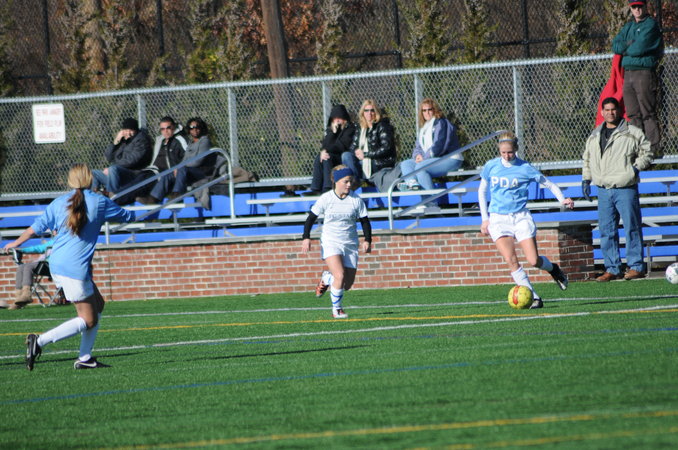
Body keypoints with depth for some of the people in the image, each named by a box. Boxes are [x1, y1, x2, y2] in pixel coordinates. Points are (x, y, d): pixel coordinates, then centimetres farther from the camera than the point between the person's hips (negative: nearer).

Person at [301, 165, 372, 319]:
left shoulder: (356, 200, -2)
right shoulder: (326, 199, -7)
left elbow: (364, 221, 6)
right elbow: (311, 218, 0)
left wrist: (367, 241, -6)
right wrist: (306, 238, -11)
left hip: (350, 245, 3)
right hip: (330, 244, -3)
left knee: (347, 284, 4)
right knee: (340, 276, -24)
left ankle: (326, 278, 36)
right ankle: (336, 309, -6)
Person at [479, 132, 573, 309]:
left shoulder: (525, 168, -4)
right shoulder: (491, 166, 2)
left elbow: (549, 184, 4)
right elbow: (482, 191, 15)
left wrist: (562, 199, -13)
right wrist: (485, 218, 11)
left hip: (521, 217, -1)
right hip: (498, 219, 1)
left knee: (533, 261, -9)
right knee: (511, 260, -17)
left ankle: (553, 269, 26)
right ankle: (533, 297, -10)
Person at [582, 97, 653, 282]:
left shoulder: (632, 133, 0)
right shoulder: (595, 135, 16)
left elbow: (646, 152, 3)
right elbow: (587, 158, 25)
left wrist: (636, 167, -12)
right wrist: (586, 179, 17)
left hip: (625, 189, -5)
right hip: (603, 190, 5)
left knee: (632, 228, -4)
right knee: (606, 230, 4)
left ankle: (636, 266, 1)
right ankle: (612, 269, 10)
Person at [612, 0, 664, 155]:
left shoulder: (651, 25, -4)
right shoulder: (628, 27, 20)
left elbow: (640, 48, -15)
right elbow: (615, 45, 9)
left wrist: (625, 48, 3)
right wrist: (630, 46, -9)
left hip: (644, 71, -7)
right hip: (628, 74, 8)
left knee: (648, 114, -9)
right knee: (633, 115, 6)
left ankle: (653, 148, -10)